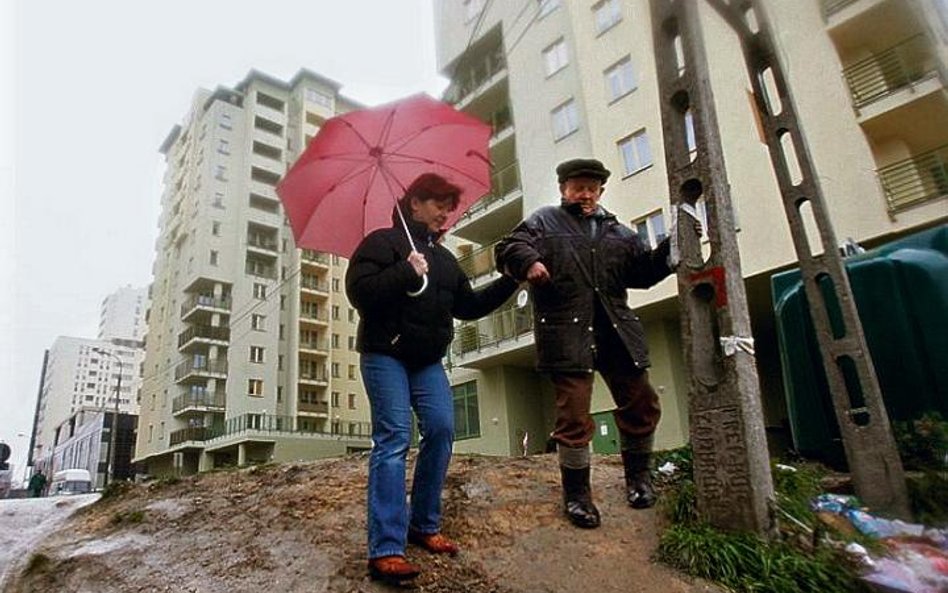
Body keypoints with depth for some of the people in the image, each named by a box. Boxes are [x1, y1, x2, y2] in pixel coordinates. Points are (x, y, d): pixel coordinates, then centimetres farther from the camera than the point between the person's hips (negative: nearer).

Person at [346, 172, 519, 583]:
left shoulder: (444, 258, 19)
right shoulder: (382, 241, -1)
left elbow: (468, 305, 18)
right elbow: (358, 291, -14)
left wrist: (509, 281, 12)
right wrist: (406, 273, -19)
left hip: (427, 360, 7)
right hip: (385, 354, -6)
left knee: (441, 429, -4)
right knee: (393, 438, -14)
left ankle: (424, 526, 12)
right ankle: (386, 549, -13)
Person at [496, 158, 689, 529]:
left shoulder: (617, 231, 21)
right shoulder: (544, 222, 10)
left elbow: (643, 271, 15)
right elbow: (508, 248, 0)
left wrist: (670, 249, -1)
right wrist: (529, 261, -21)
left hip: (617, 331, 5)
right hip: (567, 333, -4)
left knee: (641, 404, 10)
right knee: (574, 415, -3)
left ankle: (637, 474, 34)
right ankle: (576, 493, 15)